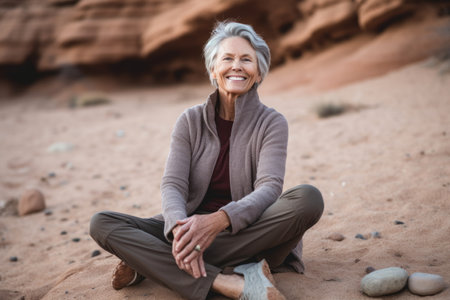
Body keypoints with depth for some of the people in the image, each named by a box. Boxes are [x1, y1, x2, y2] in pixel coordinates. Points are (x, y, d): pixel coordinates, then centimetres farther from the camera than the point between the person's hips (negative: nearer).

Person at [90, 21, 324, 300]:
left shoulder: (271, 123, -2)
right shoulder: (191, 121, 4)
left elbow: (269, 188, -17)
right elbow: (173, 184, -7)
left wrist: (219, 220, -36)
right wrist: (180, 228, -31)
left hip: (246, 233, -1)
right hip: (192, 229, 2)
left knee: (308, 198, -31)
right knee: (102, 223, -17)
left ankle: (151, 264, -26)